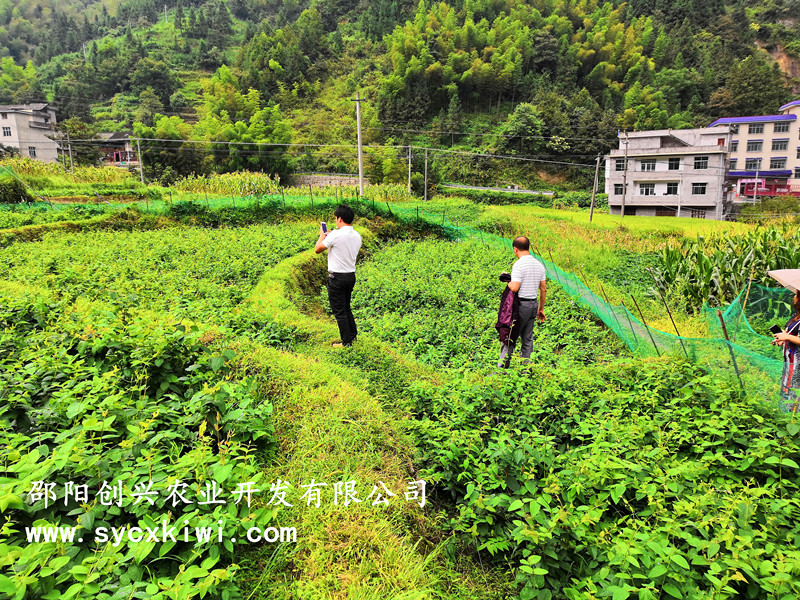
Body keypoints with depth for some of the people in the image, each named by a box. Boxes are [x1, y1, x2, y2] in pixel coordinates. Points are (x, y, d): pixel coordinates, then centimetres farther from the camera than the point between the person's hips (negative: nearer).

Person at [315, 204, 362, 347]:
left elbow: (317, 249, -8)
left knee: (339, 311, 3)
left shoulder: (336, 235, -18)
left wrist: (322, 236, 9)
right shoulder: (357, 236, 5)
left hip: (337, 277, -7)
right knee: (346, 307, 23)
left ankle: (346, 342, 9)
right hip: (351, 276, 7)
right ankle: (353, 334, 32)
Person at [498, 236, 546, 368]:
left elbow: (514, 288, -21)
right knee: (528, 339, 12)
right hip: (534, 304, 7)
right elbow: (544, 289, 12)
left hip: (521, 304, -7)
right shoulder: (539, 264, 10)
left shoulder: (518, 265, -14)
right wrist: (541, 309, 20)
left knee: (509, 338, -2)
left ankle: (502, 368, 0)